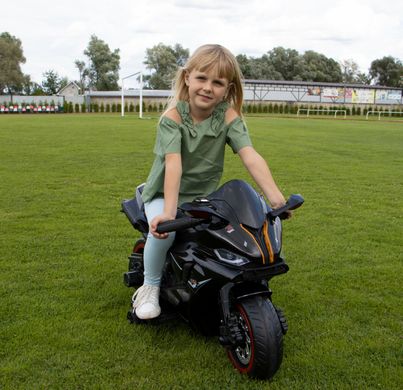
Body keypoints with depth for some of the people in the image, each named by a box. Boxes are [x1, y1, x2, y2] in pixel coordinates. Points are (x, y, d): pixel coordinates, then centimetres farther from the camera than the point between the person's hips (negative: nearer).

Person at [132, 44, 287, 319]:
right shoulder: (173, 116, -16)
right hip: (164, 193, -2)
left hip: (205, 195, 3)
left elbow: (250, 156, -23)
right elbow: (173, 163, -30)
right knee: (163, 232, -33)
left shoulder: (229, 117, -9)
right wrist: (169, 211, -43)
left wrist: (276, 198, -35)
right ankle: (150, 286, -4)